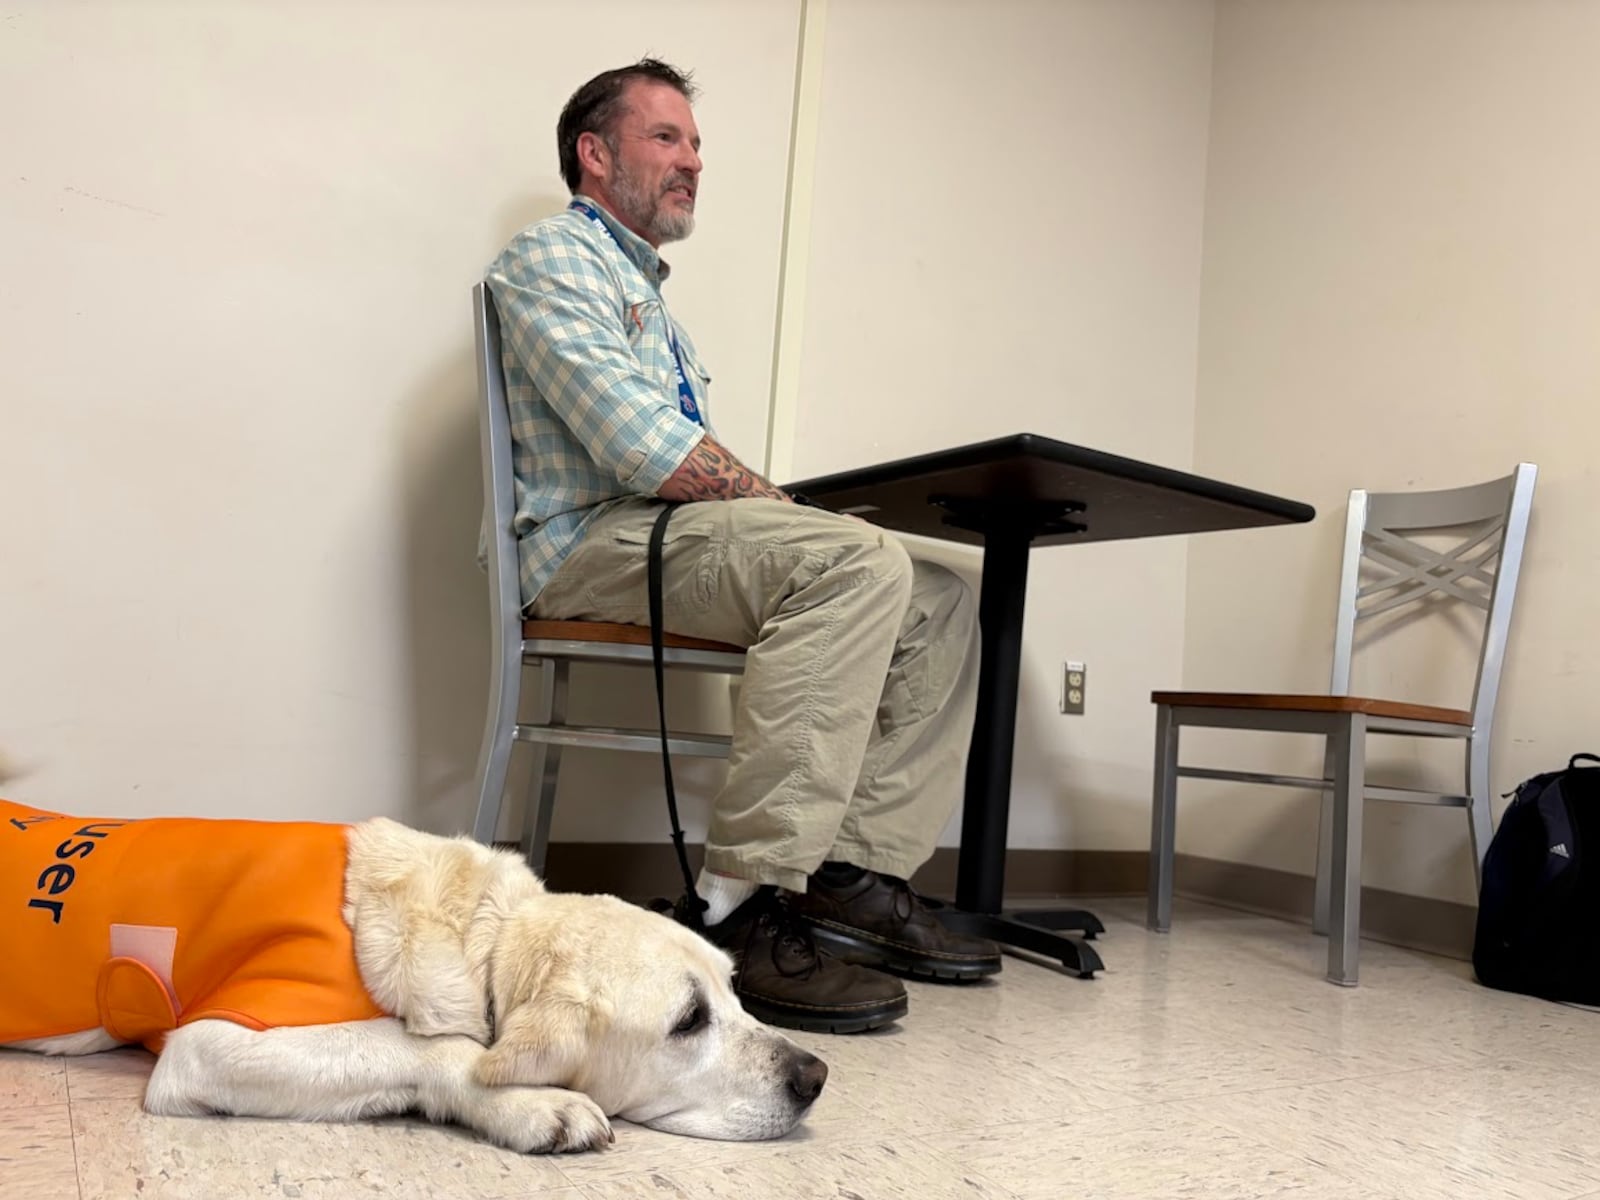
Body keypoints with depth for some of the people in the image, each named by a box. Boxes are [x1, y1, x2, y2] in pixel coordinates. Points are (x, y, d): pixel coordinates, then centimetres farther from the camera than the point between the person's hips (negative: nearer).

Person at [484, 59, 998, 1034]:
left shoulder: (646, 292, 32)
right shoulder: (554, 257, 1)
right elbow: (642, 448, -16)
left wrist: (787, 510, 5)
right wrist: (785, 507, -11)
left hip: (672, 537, 9)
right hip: (592, 543, -9)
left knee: (944, 603, -1)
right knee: (860, 561, -32)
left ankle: (857, 874, -9)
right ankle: (746, 907, -33)